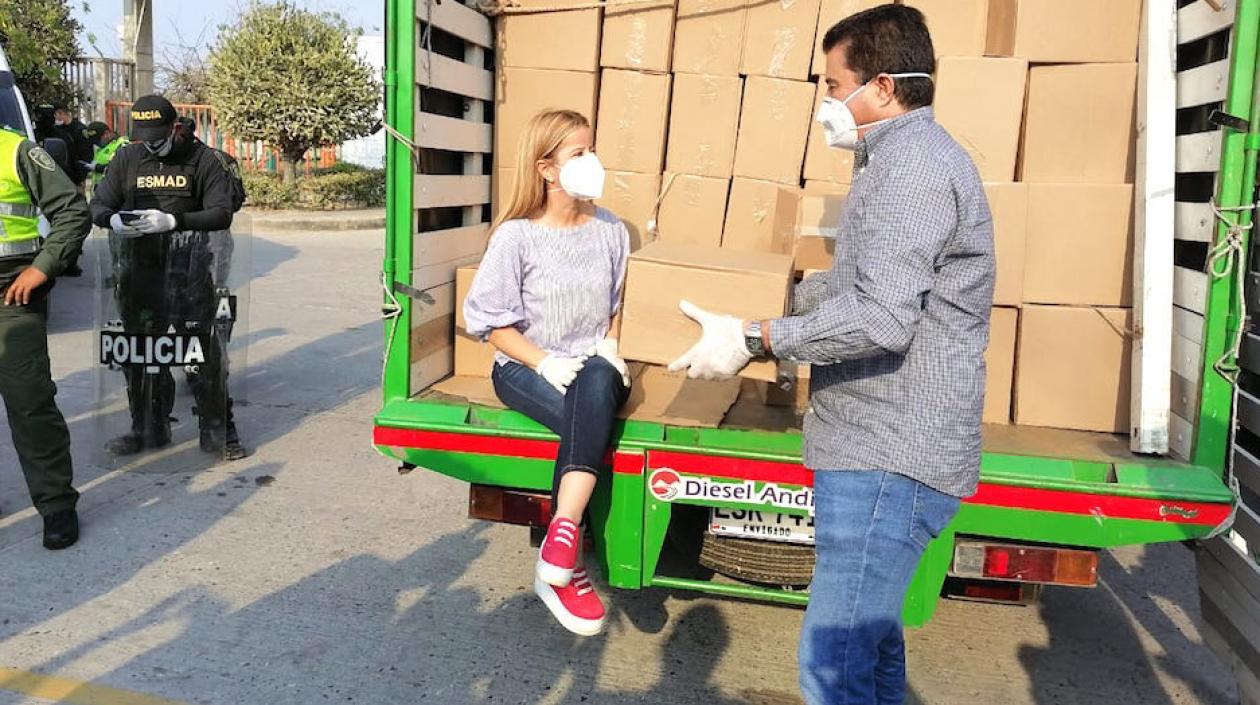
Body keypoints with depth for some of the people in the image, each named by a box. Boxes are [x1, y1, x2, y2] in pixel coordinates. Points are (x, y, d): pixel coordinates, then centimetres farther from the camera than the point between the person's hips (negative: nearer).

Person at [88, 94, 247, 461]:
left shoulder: (202, 160, -2)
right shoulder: (126, 159, 10)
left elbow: (221, 214, -10)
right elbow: (98, 206, 10)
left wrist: (172, 221, -23)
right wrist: (113, 220, -14)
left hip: (189, 269, -4)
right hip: (138, 267, 4)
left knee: (205, 350, -4)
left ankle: (217, 430, 7)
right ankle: (149, 428, 24)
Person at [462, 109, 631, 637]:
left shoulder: (610, 231, 6)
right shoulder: (517, 236, -6)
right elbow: (491, 321, -5)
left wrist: (609, 345, -1)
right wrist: (544, 362, -17)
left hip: (591, 364, 3)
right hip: (525, 368, -2)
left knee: (596, 387, -36)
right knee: (586, 420, -33)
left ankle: (562, 534, -41)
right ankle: (564, 571, -24)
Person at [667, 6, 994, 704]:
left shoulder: (913, 163, -15)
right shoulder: (905, 158, 20)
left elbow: (883, 316, -25)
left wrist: (755, 339, -20)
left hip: (889, 456, -11)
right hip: (881, 444, 11)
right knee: (869, 629, 21)